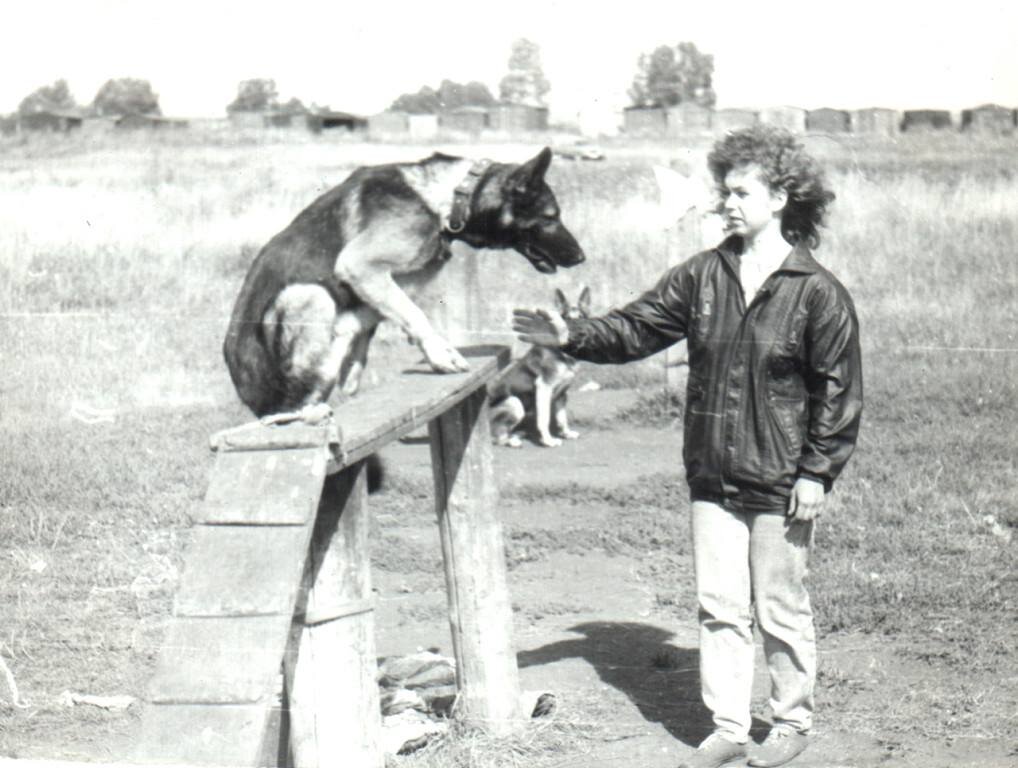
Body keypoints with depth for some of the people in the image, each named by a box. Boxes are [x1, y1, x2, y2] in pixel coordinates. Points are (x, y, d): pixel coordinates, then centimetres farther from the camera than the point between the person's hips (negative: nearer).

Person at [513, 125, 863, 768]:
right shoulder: (703, 276, 5)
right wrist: (572, 336, -7)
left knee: (781, 609, 7)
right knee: (720, 607, 10)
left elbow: (840, 392, -7)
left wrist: (816, 472, -11)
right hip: (713, 476, 5)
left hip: (782, 484, -5)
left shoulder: (819, 293, -9)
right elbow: (636, 328, 8)